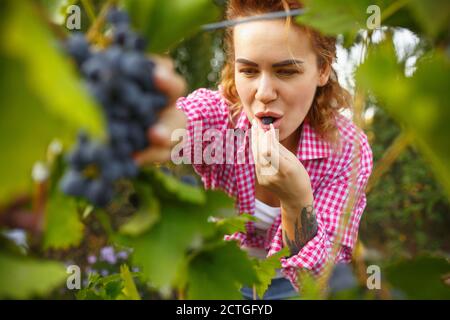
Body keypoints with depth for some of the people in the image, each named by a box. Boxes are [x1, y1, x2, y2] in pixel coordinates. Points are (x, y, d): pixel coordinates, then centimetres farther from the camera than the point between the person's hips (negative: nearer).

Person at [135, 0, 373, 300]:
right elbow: (173, 123, -42)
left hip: (289, 286, 0)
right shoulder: (217, 112, -18)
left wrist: (297, 200, -37)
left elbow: (316, 278, -19)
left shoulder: (348, 149, -19)